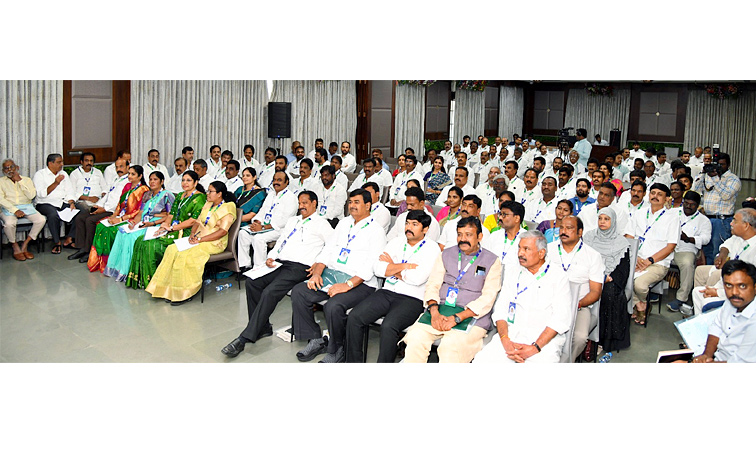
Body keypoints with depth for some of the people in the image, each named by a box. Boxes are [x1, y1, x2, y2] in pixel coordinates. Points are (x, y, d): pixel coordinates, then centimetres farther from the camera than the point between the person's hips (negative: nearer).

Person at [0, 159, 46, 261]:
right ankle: (15, 247, -7)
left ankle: (25, 245, -9)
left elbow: (31, 196, -4)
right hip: (9, 209, -2)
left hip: (27, 207, 2)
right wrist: (15, 210, -18)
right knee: (9, 223, -35)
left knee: (41, 220, -26)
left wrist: (20, 181, -7)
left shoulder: (26, 180, 13)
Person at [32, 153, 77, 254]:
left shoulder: (63, 174, 16)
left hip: (63, 203, 5)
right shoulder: (40, 175, -2)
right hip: (45, 204, -5)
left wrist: (71, 202, -8)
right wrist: (55, 183, -22)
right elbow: (41, 194, -14)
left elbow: (69, 192, 11)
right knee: (54, 214, -37)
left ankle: (68, 239, -11)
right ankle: (57, 243, -20)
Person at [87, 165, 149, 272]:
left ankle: (107, 263, -14)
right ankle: (98, 261, -12)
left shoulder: (143, 190, -9)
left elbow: (139, 211, -15)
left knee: (110, 230, -27)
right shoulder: (127, 186, 15)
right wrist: (114, 215, 0)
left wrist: (121, 219, -18)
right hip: (120, 217, 7)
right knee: (100, 226, -15)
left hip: (131, 220, -7)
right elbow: (120, 204, 19)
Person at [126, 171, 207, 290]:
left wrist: (171, 228, -15)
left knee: (153, 245, -23)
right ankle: (142, 279, -6)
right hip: (173, 230, 8)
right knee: (141, 240, -8)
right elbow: (171, 214, 15)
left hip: (186, 233, -8)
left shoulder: (200, 197, -7)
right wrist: (164, 225, -6)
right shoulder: (180, 196, 20)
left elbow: (193, 221, -16)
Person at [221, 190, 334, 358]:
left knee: (270, 292, -28)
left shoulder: (321, 224, 5)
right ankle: (263, 327, -5)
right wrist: (271, 257, 7)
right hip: (279, 262, 8)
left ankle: (244, 338, -26)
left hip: (299, 267, -7)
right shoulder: (292, 221, 28)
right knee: (251, 282, -16)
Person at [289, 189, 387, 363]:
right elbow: (328, 249, 14)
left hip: (360, 283, -7)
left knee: (333, 306, -32)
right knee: (298, 292, -11)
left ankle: (336, 350, -7)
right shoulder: (344, 223, 18)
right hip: (332, 274, 7)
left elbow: (371, 267, -15)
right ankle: (315, 340, 0)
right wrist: (317, 273, -3)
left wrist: (348, 285, -25)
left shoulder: (376, 231, -5)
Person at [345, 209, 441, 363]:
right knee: (354, 317, -14)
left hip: (412, 299, -5)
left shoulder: (432, 249, -2)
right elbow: (377, 268, 4)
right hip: (387, 292, 6)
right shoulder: (396, 242, 15)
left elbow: (417, 278, -16)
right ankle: (352, 362, -3)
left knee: (388, 326, -32)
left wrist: (392, 268, -1)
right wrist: (403, 266, -8)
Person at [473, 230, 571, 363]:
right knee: (481, 360, -21)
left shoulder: (559, 276, 3)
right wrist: (505, 341, -9)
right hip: (512, 333, 3)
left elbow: (562, 319, -5)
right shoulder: (512, 273, 17)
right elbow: (500, 309, 9)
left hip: (545, 338, -3)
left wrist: (534, 348, -15)